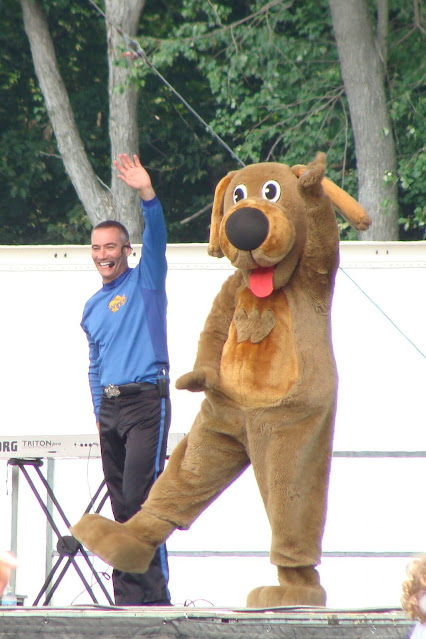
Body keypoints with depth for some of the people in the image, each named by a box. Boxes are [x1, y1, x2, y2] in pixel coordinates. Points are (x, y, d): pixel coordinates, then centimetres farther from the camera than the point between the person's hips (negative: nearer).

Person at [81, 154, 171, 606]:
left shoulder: (145, 282, 4)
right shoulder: (92, 308, 20)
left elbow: (156, 238, -13)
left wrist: (147, 195, -28)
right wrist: (99, 412, 16)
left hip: (146, 401, -6)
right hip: (109, 405, 6)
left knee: (140, 498, -15)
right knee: (121, 504, 5)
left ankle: (154, 593, -15)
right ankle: (128, 597, 7)